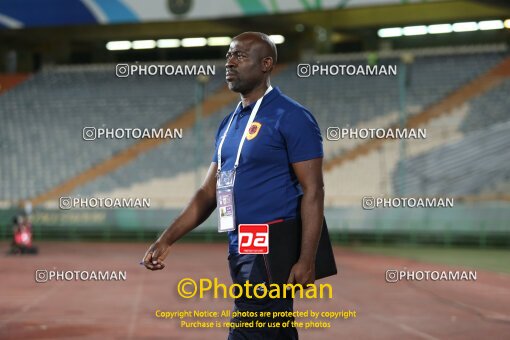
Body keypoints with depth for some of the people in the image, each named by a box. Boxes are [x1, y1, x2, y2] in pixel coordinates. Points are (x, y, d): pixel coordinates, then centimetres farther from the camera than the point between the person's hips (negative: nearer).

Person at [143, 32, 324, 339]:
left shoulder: (291, 118, -8)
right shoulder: (230, 124, 16)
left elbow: (313, 191, -12)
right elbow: (209, 191, 18)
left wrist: (307, 260, -19)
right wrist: (167, 240, 10)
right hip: (239, 252, 8)